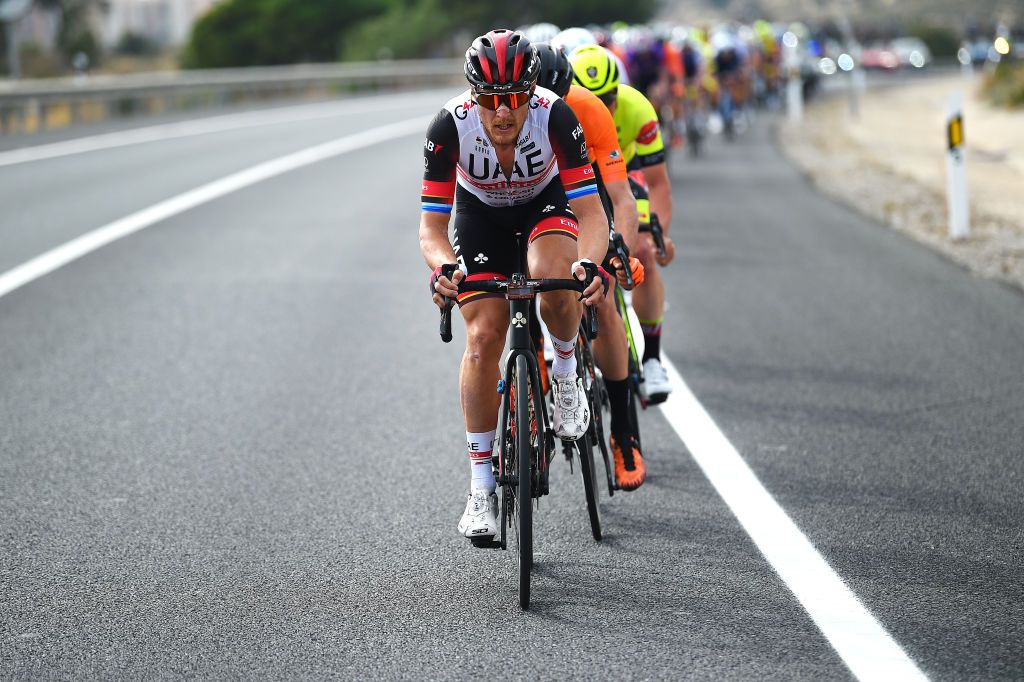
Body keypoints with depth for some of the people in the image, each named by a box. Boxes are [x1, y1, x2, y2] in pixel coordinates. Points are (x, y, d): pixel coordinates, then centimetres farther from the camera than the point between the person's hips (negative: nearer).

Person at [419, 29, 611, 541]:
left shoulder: (555, 117, -34)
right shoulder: (450, 127, -31)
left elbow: (591, 213, -33)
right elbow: (431, 227, -27)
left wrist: (589, 263, -53)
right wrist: (444, 267, -49)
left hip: (547, 204, -1)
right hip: (480, 214, 1)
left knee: (552, 273, -35)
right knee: (483, 338, -12)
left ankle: (566, 372, -4)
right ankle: (481, 487, -3)